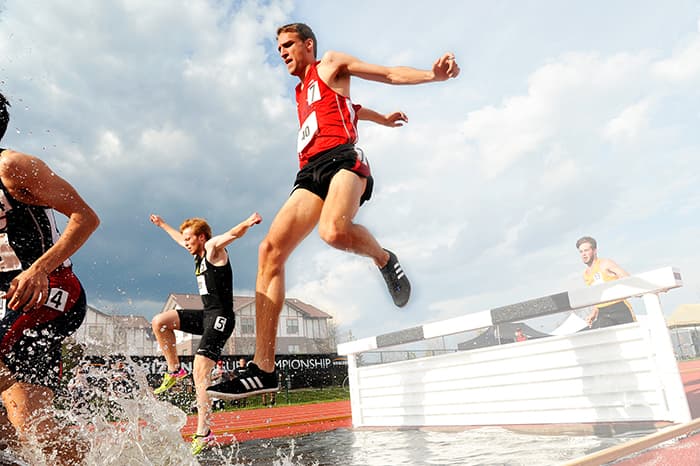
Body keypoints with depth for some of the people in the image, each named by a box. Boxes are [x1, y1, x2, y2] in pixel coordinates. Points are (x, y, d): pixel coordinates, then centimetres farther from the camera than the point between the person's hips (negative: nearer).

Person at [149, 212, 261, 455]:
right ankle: (174, 370, 15)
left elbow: (232, 233, -29)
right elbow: (180, 238, 40)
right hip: (206, 315, 9)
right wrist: (162, 225, 53)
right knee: (159, 322, 6)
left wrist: (248, 223, -49)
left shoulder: (213, 248, -6)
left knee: (200, 369, -16)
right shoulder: (199, 254, 18)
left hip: (221, 317, -9)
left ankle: (204, 433, -13)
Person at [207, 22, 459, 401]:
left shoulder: (330, 65, 18)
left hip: (341, 158, -7)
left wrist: (433, 74, -11)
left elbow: (391, 74, 8)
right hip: (309, 172, 7)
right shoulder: (301, 91, 37)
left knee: (334, 231, -40)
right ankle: (264, 369, -17)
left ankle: (384, 260, -4)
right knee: (271, 250, -14)